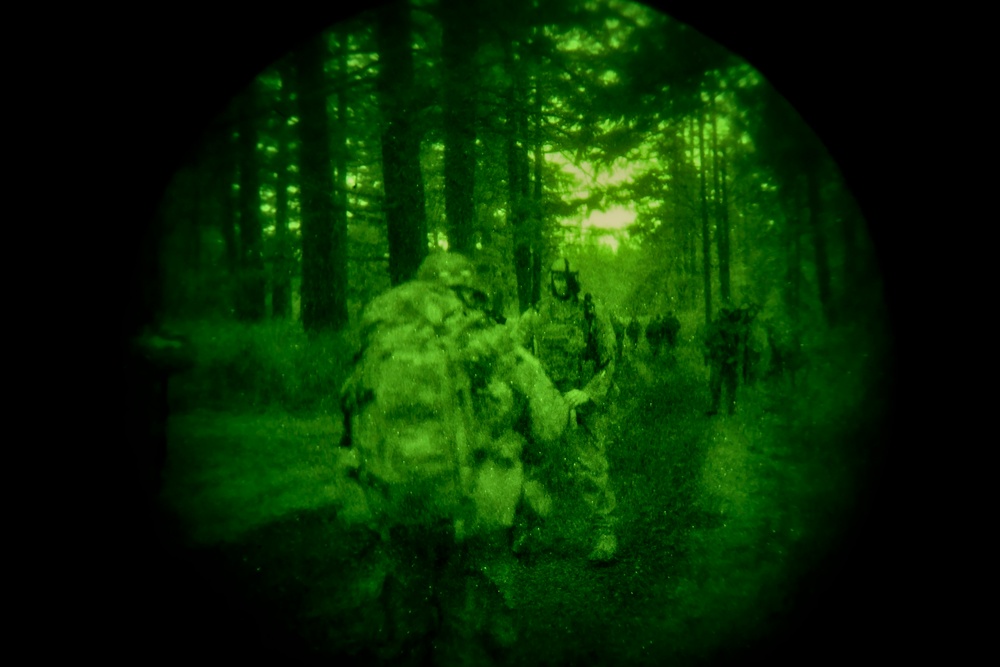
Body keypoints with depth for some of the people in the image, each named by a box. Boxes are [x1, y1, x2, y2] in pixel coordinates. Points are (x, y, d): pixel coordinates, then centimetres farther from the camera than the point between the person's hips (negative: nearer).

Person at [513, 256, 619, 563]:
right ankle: (530, 526, 27)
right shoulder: (534, 315, 4)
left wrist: (588, 392, -15)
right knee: (537, 469, 8)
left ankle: (603, 533, 4)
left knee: (590, 471, -8)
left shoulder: (593, 313, 0)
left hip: (586, 402, -2)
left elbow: (609, 359, -2)